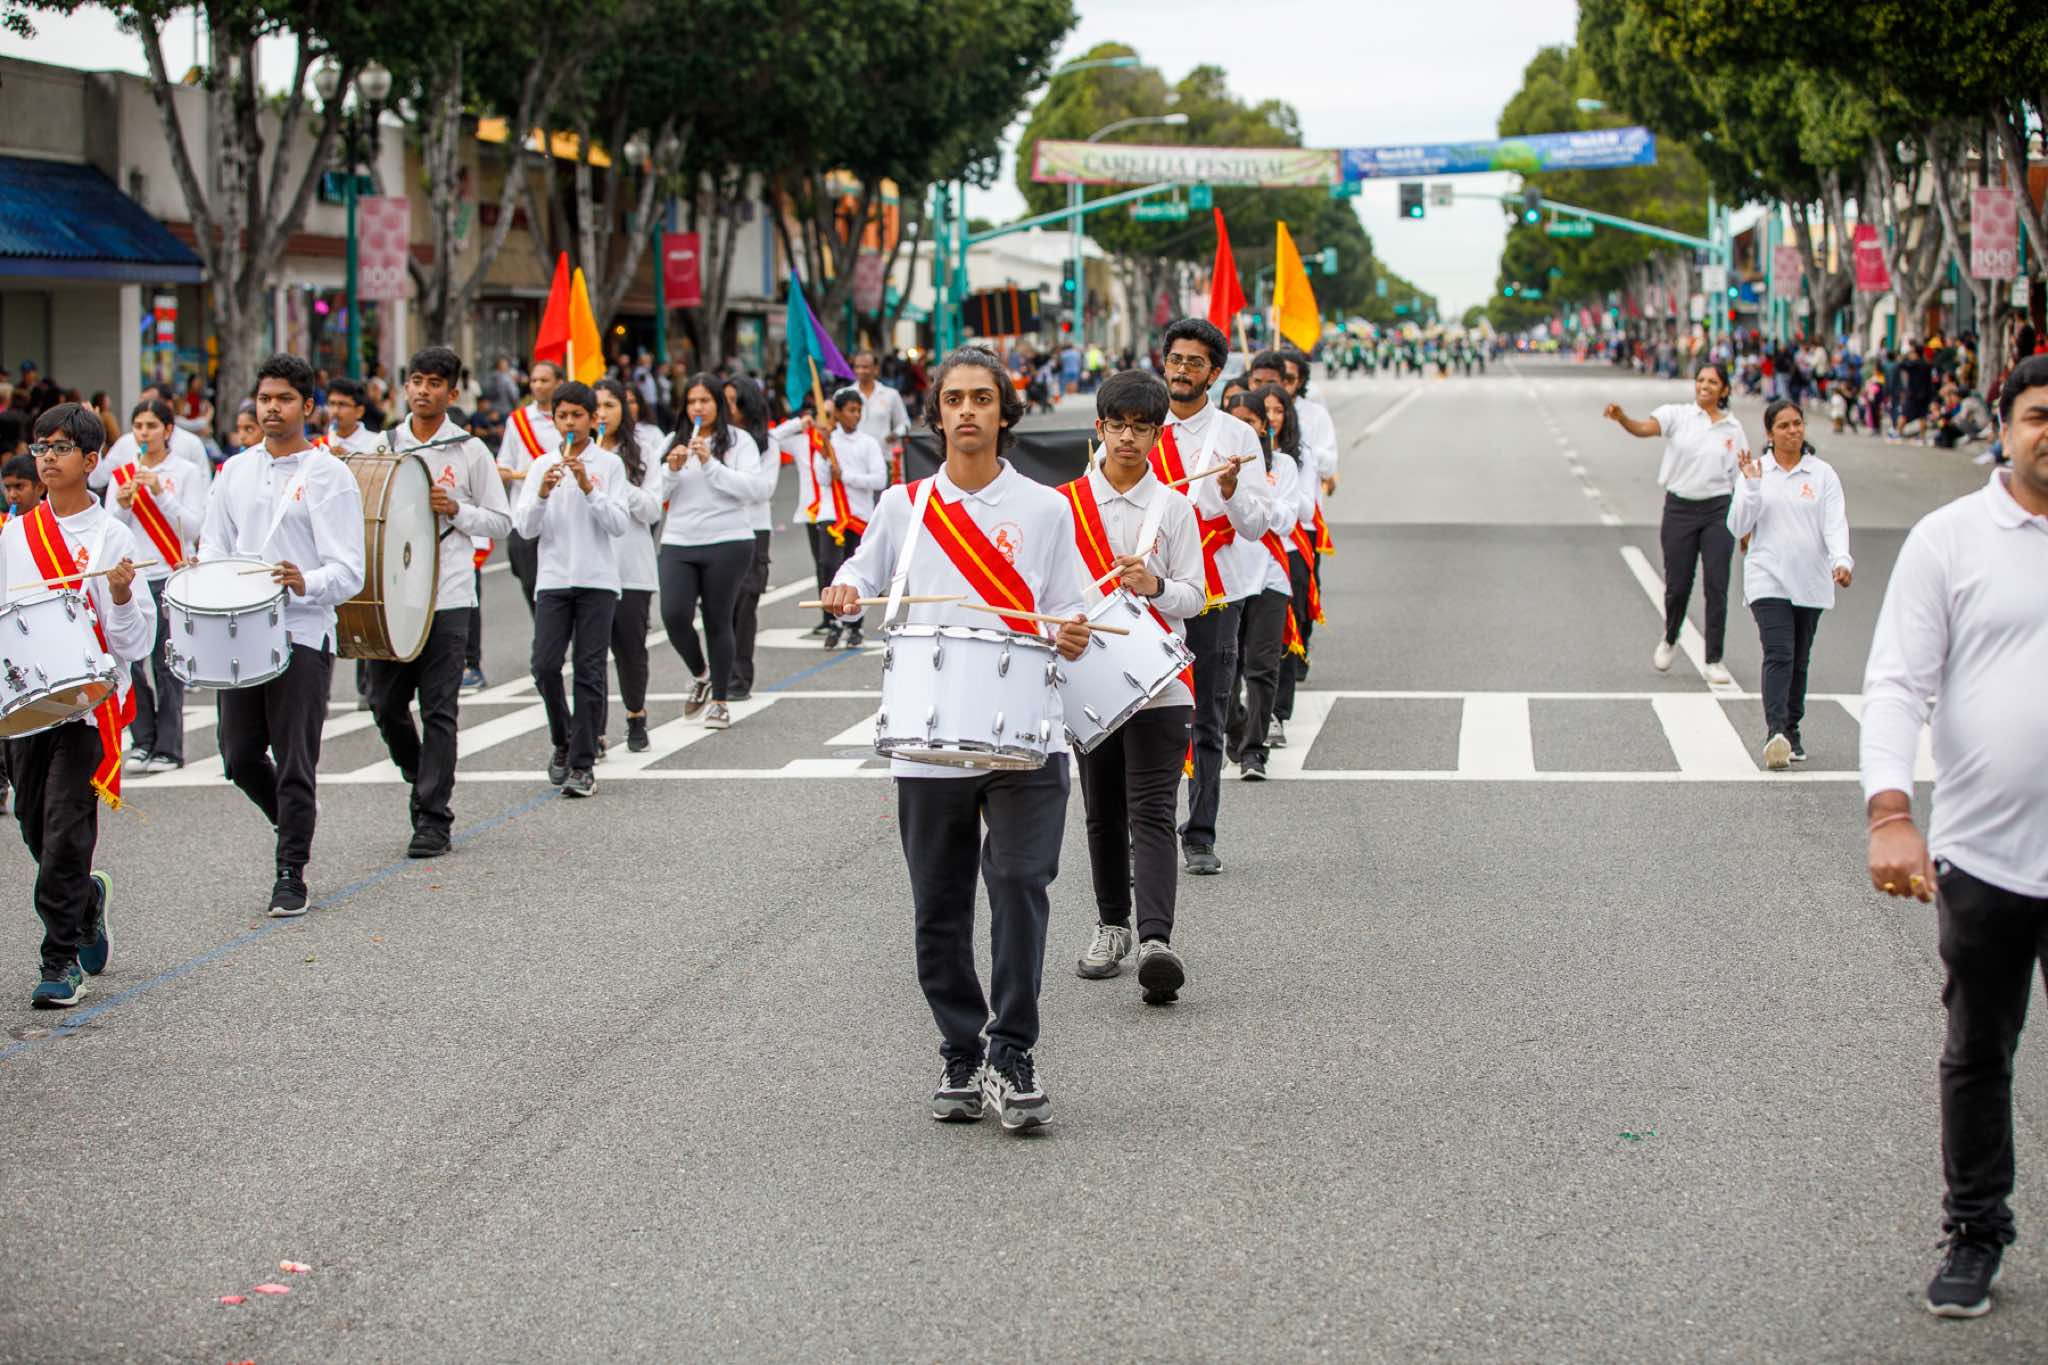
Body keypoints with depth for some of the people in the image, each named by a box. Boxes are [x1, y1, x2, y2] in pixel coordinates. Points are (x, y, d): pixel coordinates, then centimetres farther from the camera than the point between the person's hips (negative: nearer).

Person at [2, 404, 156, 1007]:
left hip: (88, 704, -5)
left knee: (64, 834, -11)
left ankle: (62, 962, -3)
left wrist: (120, 595, -24)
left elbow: (134, 644, -6)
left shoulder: (111, 538, -3)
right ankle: (88, 898, 39)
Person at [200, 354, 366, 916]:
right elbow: (214, 546, 17)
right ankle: (293, 825, 33)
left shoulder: (328, 475, -3)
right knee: (239, 756, 8)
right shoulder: (235, 473, 13)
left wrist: (305, 582, -28)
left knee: (294, 761, -4)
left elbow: (348, 572, -9)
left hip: (303, 633, -5)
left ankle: (291, 874, 4)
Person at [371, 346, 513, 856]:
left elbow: (501, 522, 4)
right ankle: (420, 781, 30)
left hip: (446, 598, -4)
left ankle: (434, 820, -1)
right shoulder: (383, 446, 11)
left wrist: (455, 510, -12)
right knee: (385, 703, 5)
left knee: (438, 710, -4)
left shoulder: (470, 451, 2)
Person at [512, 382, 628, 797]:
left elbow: (620, 524, -7)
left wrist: (588, 487, -18)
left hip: (597, 580, -2)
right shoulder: (542, 466, 8)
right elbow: (525, 528, 2)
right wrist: (543, 493, -14)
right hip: (553, 579, 2)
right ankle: (563, 743, 17)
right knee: (545, 665, -7)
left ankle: (582, 765, -1)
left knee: (589, 670, -3)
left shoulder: (608, 465, 2)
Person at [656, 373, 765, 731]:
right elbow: (656, 494, 10)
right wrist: (672, 470, -9)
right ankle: (700, 675, 17)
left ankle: (720, 701, 12)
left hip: (727, 543, -3)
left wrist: (710, 464, -16)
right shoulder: (674, 442, 12)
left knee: (718, 621, 0)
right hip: (678, 542, 3)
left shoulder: (739, 441, 0)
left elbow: (752, 490, -12)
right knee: (674, 616, -11)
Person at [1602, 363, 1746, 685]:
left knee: (1717, 586, -3)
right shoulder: (1678, 415, -1)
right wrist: (1620, 417, -42)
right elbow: (1643, 428, -20)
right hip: (1679, 509, -1)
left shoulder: (1733, 428, 6)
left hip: (1718, 512, 1)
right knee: (1677, 586, 3)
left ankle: (1714, 661, 5)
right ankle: (1669, 642, 32)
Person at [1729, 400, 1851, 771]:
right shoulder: (1755, 472, 4)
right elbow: (1738, 527, -1)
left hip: (1811, 582, 2)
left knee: (1799, 661, 10)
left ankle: (1792, 732, 21)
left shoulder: (1823, 474, 5)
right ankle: (1775, 734, -27)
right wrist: (1751, 486, -14)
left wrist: (1841, 560, -21)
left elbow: (1835, 523, -3)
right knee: (1778, 656, -17)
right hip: (1768, 580, -2)